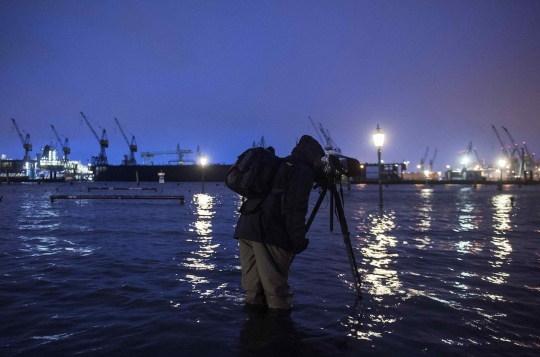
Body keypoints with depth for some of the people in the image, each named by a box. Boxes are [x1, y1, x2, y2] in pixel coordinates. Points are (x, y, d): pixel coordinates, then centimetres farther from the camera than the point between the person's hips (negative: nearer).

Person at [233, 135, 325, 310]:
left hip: (246, 227, 9)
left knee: (253, 291, 13)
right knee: (276, 291, -5)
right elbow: (295, 209, -10)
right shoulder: (302, 170, 1)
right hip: (269, 233, -9)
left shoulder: (277, 164, 28)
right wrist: (299, 241, -7)